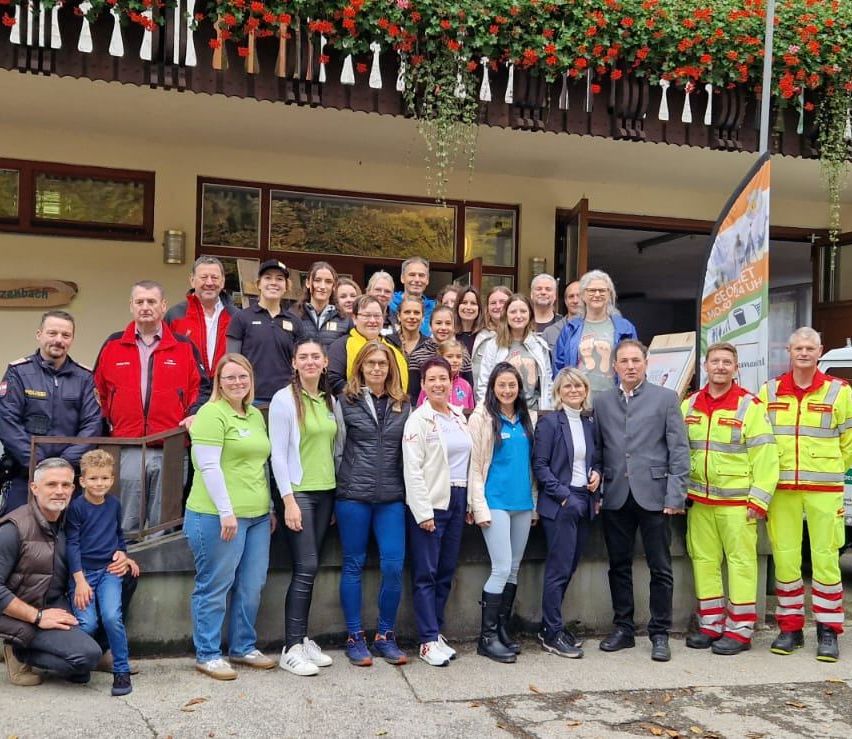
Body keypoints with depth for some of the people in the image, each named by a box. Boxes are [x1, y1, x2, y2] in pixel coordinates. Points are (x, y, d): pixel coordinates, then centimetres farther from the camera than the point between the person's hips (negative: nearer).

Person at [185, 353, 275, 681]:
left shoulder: (256, 416, 16)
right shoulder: (212, 414, -9)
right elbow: (209, 466, -16)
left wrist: (268, 507, 20)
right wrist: (226, 512, -19)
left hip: (257, 516, 8)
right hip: (219, 516, -8)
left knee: (251, 586, 12)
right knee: (215, 587, 2)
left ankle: (243, 647, 26)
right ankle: (207, 654, 15)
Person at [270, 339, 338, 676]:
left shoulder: (330, 400, 11)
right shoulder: (284, 399, -7)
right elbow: (278, 455, -11)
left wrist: (336, 495, 12)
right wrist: (288, 500, -16)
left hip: (326, 492, 6)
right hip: (297, 493, -6)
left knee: (309, 569, 9)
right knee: (306, 568, -9)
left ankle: (302, 638, 18)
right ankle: (292, 648, -1)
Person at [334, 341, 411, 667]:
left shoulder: (403, 405, 10)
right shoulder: (346, 402, 2)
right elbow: (337, 449, 4)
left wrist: (408, 491, 10)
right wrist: (340, 491, 4)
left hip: (392, 497, 2)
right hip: (353, 496, -2)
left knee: (394, 566, -2)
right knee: (353, 565, 5)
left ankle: (385, 635, 15)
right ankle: (355, 637, 17)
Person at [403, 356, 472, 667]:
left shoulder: (459, 417, 12)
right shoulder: (418, 420, -6)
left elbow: (468, 461, 14)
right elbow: (413, 469, -11)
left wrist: (470, 503, 9)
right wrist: (424, 511, -15)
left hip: (457, 501, 6)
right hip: (430, 503, -6)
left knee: (446, 572, 11)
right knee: (426, 574, -1)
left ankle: (436, 632, 21)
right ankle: (428, 641, 5)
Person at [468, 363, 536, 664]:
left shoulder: (525, 420, 12)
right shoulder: (482, 418, -4)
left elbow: (531, 461, 16)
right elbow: (475, 466, -6)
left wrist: (535, 501, 12)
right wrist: (479, 507, -11)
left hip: (523, 503, 6)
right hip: (496, 502, -6)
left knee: (513, 570, 9)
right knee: (502, 568, -9)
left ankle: (503, 631, 20)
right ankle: (487, 637, 2)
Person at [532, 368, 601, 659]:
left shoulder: (590, 423, 12)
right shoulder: (549, 422, -6)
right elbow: (540, 465, -10)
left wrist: (597, 473, 0)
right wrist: (564, 495, -15)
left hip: (584, 503, 6)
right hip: (559, 504, -6)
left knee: (569, 567, 11)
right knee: (559, 568, -5)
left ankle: (551, 626, 23)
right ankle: (552, 634, 5)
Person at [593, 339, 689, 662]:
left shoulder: (666, 398, 2)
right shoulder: (602, 402, 9)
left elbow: (679, 450, -2)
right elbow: (597, 449, 9)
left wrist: (675, 496, -8)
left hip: (653, 495, -2)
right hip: (616, 498, 3)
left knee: (660, 568, 4)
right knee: (619, 566, 10)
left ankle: (660, 634, 16)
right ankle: (623, 629, 23)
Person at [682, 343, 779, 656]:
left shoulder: (749, 406, -5)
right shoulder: (689, 406, 9)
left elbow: (765, 456, -8)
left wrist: (758, 500, -12)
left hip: (737, 501, -5)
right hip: (699, 501, 5)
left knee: (741, 561, 0)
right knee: (704, 561, 10)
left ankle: (740, 629, 10)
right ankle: (711, 624, 21)